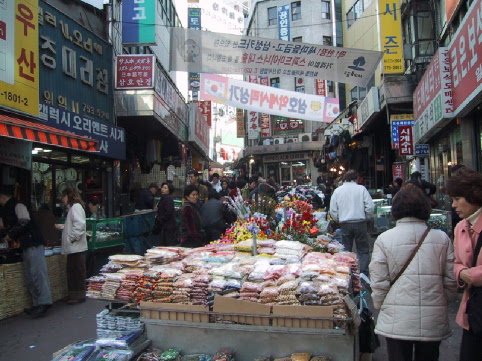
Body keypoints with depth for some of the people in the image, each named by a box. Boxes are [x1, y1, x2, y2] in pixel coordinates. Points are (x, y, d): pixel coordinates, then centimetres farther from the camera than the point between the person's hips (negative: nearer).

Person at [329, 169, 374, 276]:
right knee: (363, 250, 8)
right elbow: (370, 206, -5)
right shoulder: (361, 189, -2)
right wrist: (366, 218, 10)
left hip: (345, 224, 2)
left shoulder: (337, 190, 4)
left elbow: (333, 210, 3)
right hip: (360, 223, -2)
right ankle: (363, 273, 4)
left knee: (346, 250, 13)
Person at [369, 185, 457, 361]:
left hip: (397, 322, -2)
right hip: (434, 321, 3)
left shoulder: (384, 239, -9)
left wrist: (380, 307, 10)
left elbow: (379, 284, -6)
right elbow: (451, 282, 4)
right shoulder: (442, 238, -2)